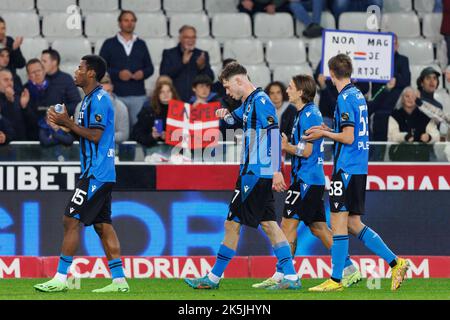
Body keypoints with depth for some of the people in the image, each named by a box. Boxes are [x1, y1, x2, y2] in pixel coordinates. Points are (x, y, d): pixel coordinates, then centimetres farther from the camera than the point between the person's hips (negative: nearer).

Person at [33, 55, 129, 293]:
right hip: (101, 174, 10)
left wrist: (67, 123, -13)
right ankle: (119, 280, 7)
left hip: (95, 173, -10)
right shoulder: (91, 99, 18)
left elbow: (95, 136, -20)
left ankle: (60, 278, -8)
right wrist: (66, 124, 8)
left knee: (71, 220, -9)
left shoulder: (98, 99, -14)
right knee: (102, 225, 8)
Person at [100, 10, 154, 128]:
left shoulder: (141, 44, 15)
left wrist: (143, 73, -7)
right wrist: (118, 74, -13)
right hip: (116, 95, -2)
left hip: (138, 95, 2)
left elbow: (150, 68, 16)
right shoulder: (109, 44, 7)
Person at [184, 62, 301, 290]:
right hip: (256, 174, 10)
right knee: (268, 224, 7)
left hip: (256, 175, -10)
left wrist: (276, 171, -26)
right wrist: (226, 114, 12)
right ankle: (291, 277, 3)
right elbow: (236, 118, 38)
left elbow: (274, 135, -20)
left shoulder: (261, 102, -13)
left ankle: (213, 278, 2)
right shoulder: (249, 103, 17)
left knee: (233, 224, -4)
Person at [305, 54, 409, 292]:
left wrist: (323, 133, -5)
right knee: (353, 224, 12)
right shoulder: (358, 96, 15)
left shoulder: (345, 98, -13)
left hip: (346, 168, -9)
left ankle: (336, 280, -4)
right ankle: (395, 263, 8)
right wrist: (329, 131, 22)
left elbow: (348, 138, -17)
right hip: (360, 168, 9)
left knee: (338, 222, -5)